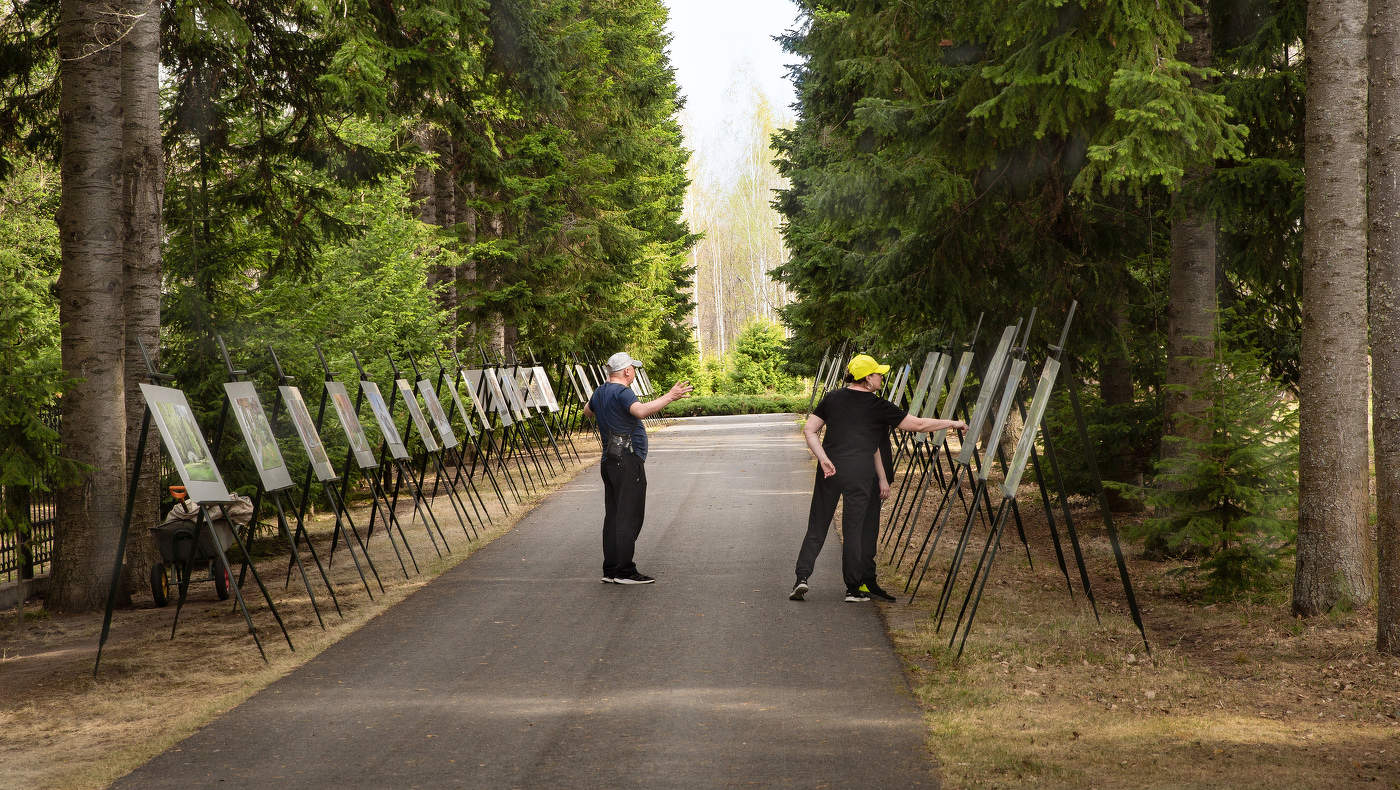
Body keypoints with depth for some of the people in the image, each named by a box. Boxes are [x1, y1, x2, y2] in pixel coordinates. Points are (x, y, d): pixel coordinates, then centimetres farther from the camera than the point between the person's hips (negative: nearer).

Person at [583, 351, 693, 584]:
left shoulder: (600, 392, 15)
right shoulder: (622, 393, -15)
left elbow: (587, 410, 37)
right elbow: (641, 411, -35)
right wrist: (669, 397, -33)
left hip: (609, 461, 10)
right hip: (628, 461, -10)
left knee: (613, 516, 11)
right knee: (629, 517, -8)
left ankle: (610, 570, 13)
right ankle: (624, 571, -9)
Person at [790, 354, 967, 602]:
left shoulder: (832, 398, 11)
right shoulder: (876, 406, 0)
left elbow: (809, 430, 4)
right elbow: (918, 424, 3)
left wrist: (823, 458, -3)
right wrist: (952, 424, 14)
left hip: (830, 469, 3)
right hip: (859, 472, -3)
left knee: (817, 526, 9)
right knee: (854, 528, 3)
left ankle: (802, 576, -2)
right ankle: (854, 587, 8)